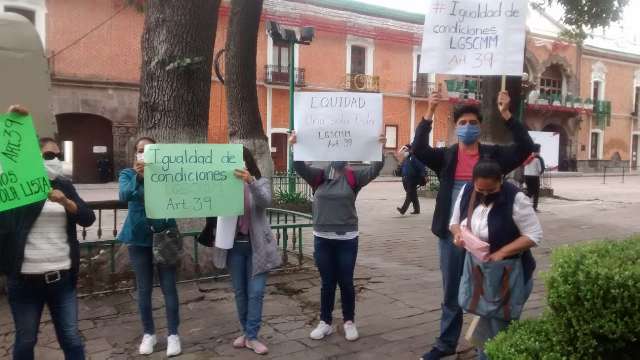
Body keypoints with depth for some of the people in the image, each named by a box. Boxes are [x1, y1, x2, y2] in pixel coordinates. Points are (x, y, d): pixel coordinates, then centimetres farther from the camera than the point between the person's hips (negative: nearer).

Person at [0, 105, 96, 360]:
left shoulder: (65, 186, 8)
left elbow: (88, 219, -1)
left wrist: (65, 201, -19)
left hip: (62, 277, 3)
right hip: (25, 278, -2)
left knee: (71, 339, 8)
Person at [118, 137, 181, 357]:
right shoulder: (128, 174, 0)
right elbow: (124, 195, -20)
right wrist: (138, 177, -39)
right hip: (139, 238, 2)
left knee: (168, 287, 3)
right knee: (144, 289, 10)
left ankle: (173, 334, 15)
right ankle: (149, 333, 26)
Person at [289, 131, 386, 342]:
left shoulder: (353, 177, -2)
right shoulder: (319, 176, 1)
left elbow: (374, 170, -15)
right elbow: (299, 167, -12)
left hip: (347, 239, -1)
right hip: (322, 239, 1)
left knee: (346, 282, 9)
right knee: (327, 283, 11)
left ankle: (349, 322, 25)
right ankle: (325, 322, 24)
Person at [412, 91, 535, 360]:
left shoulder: (493, 155, 1)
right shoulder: (446, 156, 3)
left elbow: (526, 147, -11)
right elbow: (418, 150, -13)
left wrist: (506, 114, -20)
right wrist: (430, 113, -21)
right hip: (451, 235, 1)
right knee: (451, 294, 15)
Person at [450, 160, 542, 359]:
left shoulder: (515, 198, -21)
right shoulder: (466, 192, -5)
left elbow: (534, 235, -18)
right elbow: (455, 222, 8)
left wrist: (502, 253, -27)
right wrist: (458, 234, -15)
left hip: (506, 272, -5)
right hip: (476, 268, 5)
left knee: (499, 325, 5)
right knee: (484, 318, 18)